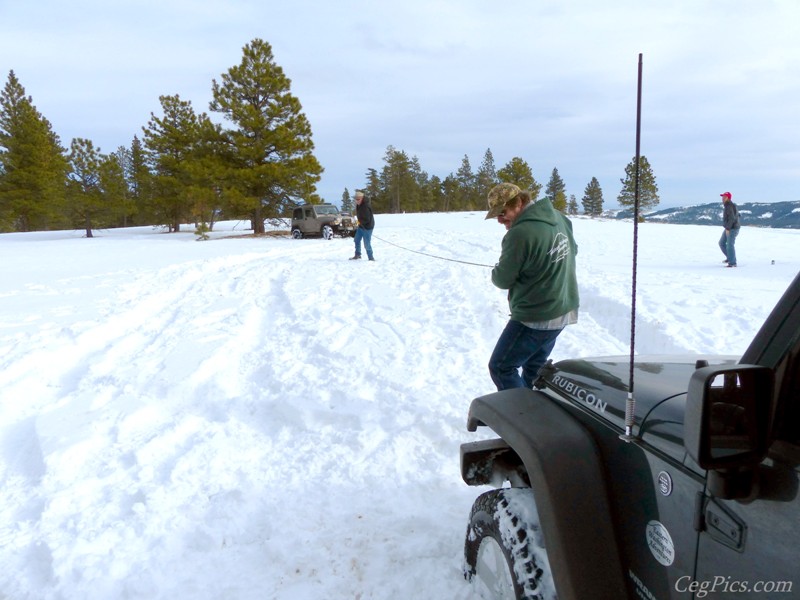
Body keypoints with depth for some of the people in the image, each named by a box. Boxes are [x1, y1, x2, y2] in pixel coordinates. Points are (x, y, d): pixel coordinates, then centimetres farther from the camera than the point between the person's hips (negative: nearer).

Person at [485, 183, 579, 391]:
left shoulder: (520, 233, -25)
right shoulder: (559, 218, 3)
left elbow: (502, 279, -14)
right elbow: (573, 250, 21)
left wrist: (496, 272, 8)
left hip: (535, 317, -9)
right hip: (564, 310, 9)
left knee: (501, 368, 4)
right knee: (534, 369, 20)